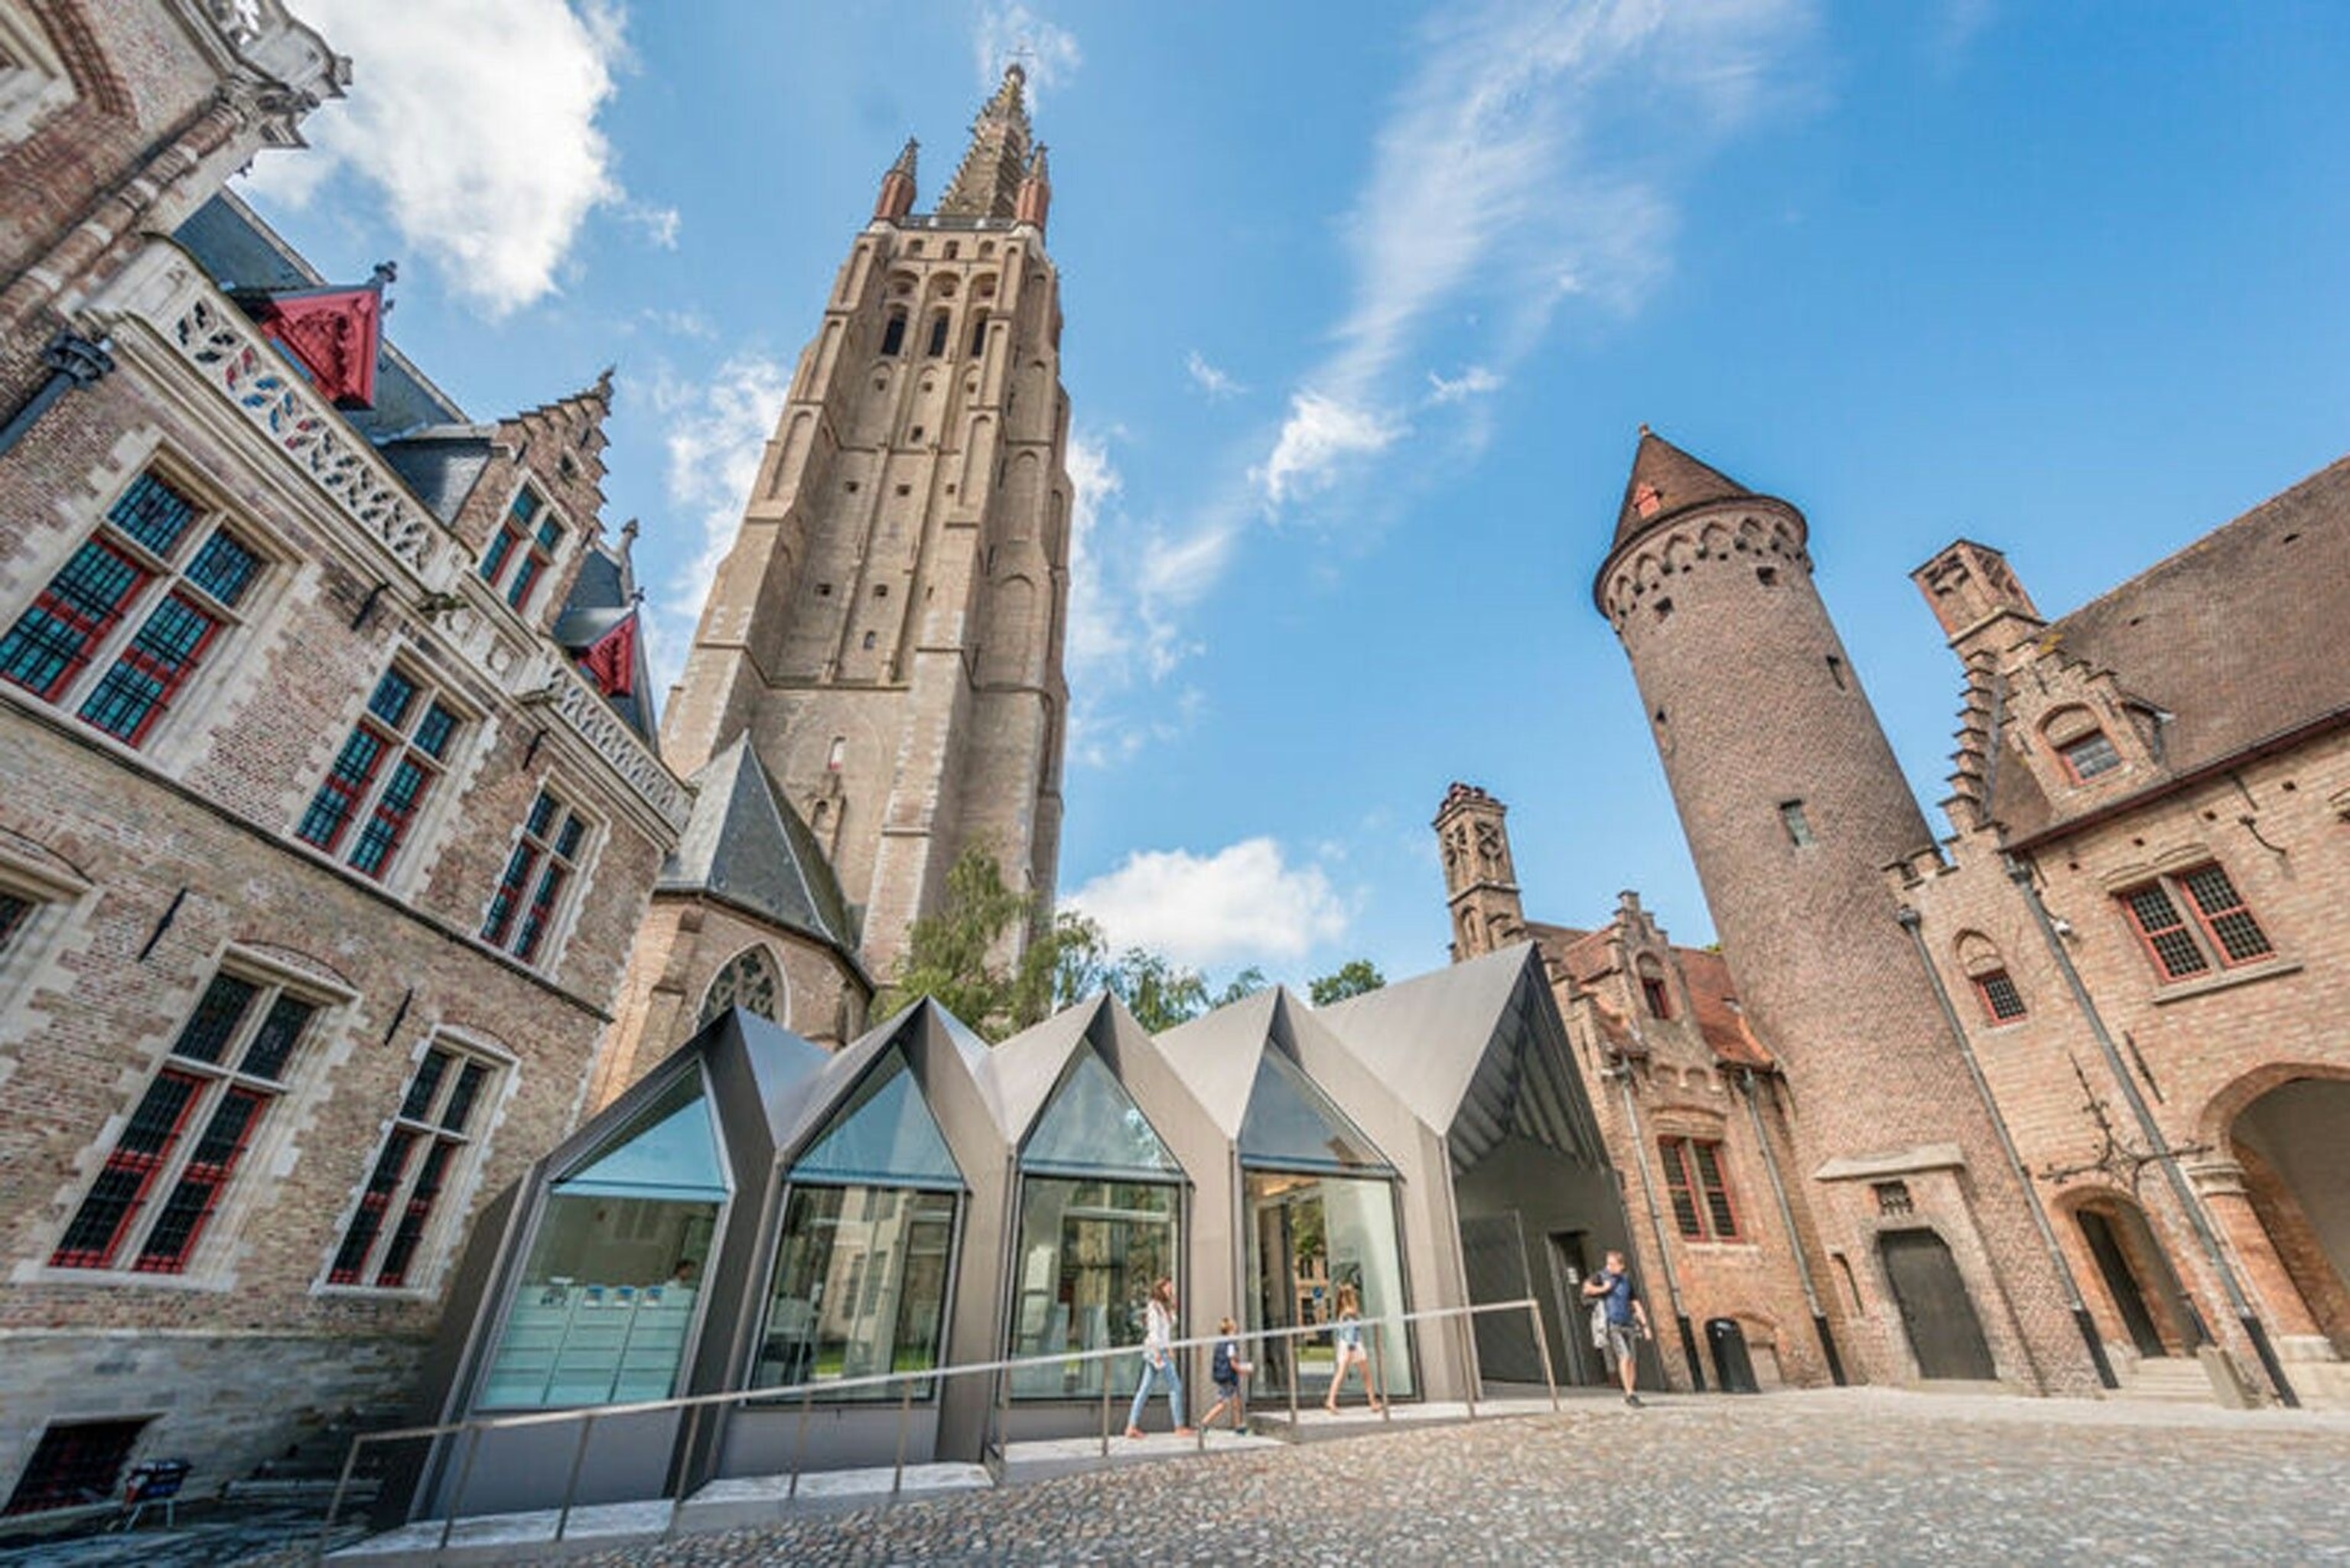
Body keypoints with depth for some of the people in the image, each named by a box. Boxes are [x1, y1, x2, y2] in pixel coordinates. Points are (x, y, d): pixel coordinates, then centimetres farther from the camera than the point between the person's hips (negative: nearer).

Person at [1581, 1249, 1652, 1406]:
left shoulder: (1625, 1279, 13)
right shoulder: (1600, 1277, -4)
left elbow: (1635, 1303, 17)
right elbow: (1587, 1289, -22)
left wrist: (1645, 1325, 11)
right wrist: (1604, 1289, -12)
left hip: (1628, 1325, 5)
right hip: (1612, 1326, -5)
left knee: (1633, 1360, 3)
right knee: (1624, 1356, -17)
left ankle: (1629, 1394, 17)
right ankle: (1629, 1394, -12)